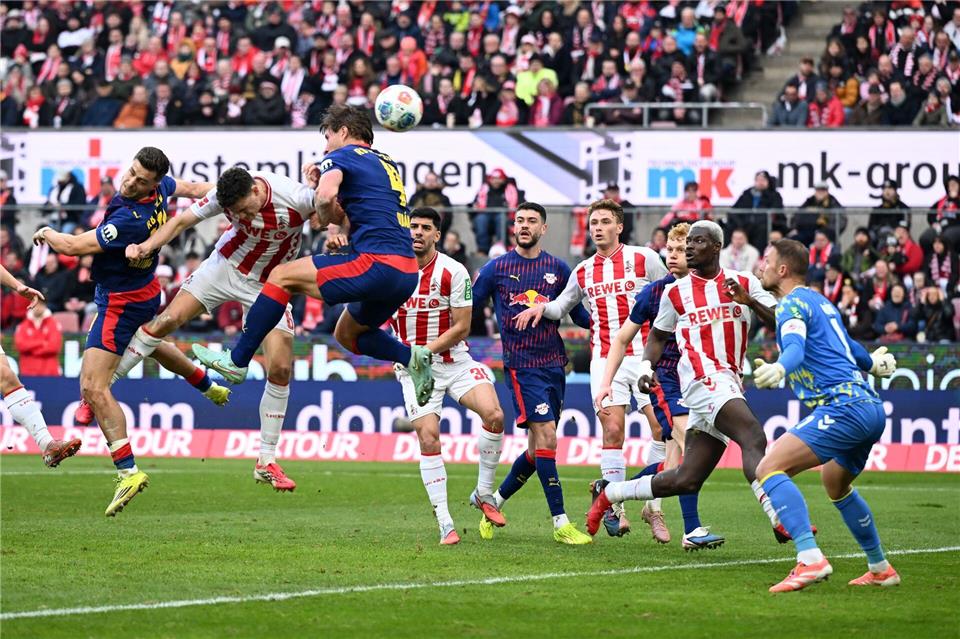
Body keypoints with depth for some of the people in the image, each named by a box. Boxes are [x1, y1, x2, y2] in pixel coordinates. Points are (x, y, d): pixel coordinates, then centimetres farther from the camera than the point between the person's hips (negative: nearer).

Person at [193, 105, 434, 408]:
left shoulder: (342, 155, 2)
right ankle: (411, 356, 5)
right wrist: (318, 184, 18)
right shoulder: (388, 164, 27)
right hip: (408, 273, 9)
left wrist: (324, 220, 2)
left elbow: (326, 196, -19)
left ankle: (237, 360, 1)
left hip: (376, 263, -9)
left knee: (281, 276, 1)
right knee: (346, 334, 28)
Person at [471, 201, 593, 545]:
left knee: (538, 448, 7)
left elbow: (579, 315, 15)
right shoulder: (497, 268, 2)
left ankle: (493, 503, 27)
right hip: (521, 365, -4)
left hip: (554, 363, 4)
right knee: (546, 439, -15)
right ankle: (560, 523, -13)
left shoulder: (558, 269, 9)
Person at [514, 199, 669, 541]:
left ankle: (654, 507, 0)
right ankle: (615, 509, -3)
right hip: (605, 359, 2)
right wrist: (541, 307, 5)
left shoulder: (643, 258, 2)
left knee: (662, 426, -11)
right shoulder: (583, 272, 13)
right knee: (612, 431, -8)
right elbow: (561, 306, 26)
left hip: (644, 355, -2)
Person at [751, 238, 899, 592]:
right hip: (871, 407, 10)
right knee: (836, 485, 33)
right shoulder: (821, 303, 24)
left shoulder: (793, 304, -4)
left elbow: (796, 347, -25)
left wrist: (777, 369, -46)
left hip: (842, 406, -10)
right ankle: (880, 569, 39)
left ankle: (811, 560, -34)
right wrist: (872, 362, 64)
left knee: (770, 468, -20)